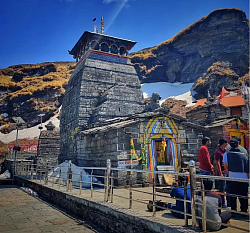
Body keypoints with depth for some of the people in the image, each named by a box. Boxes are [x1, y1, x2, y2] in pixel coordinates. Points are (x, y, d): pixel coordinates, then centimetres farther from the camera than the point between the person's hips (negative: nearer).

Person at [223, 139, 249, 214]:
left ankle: (234, 211, 14)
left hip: (232, 178, -1)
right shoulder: (243, 155, 6)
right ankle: (244, 211, 15)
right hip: (244, 178, 1)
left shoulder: (227, 154, 2)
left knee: (233, 196, 11)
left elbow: (225, 166, -3)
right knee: (243, 196, 11)